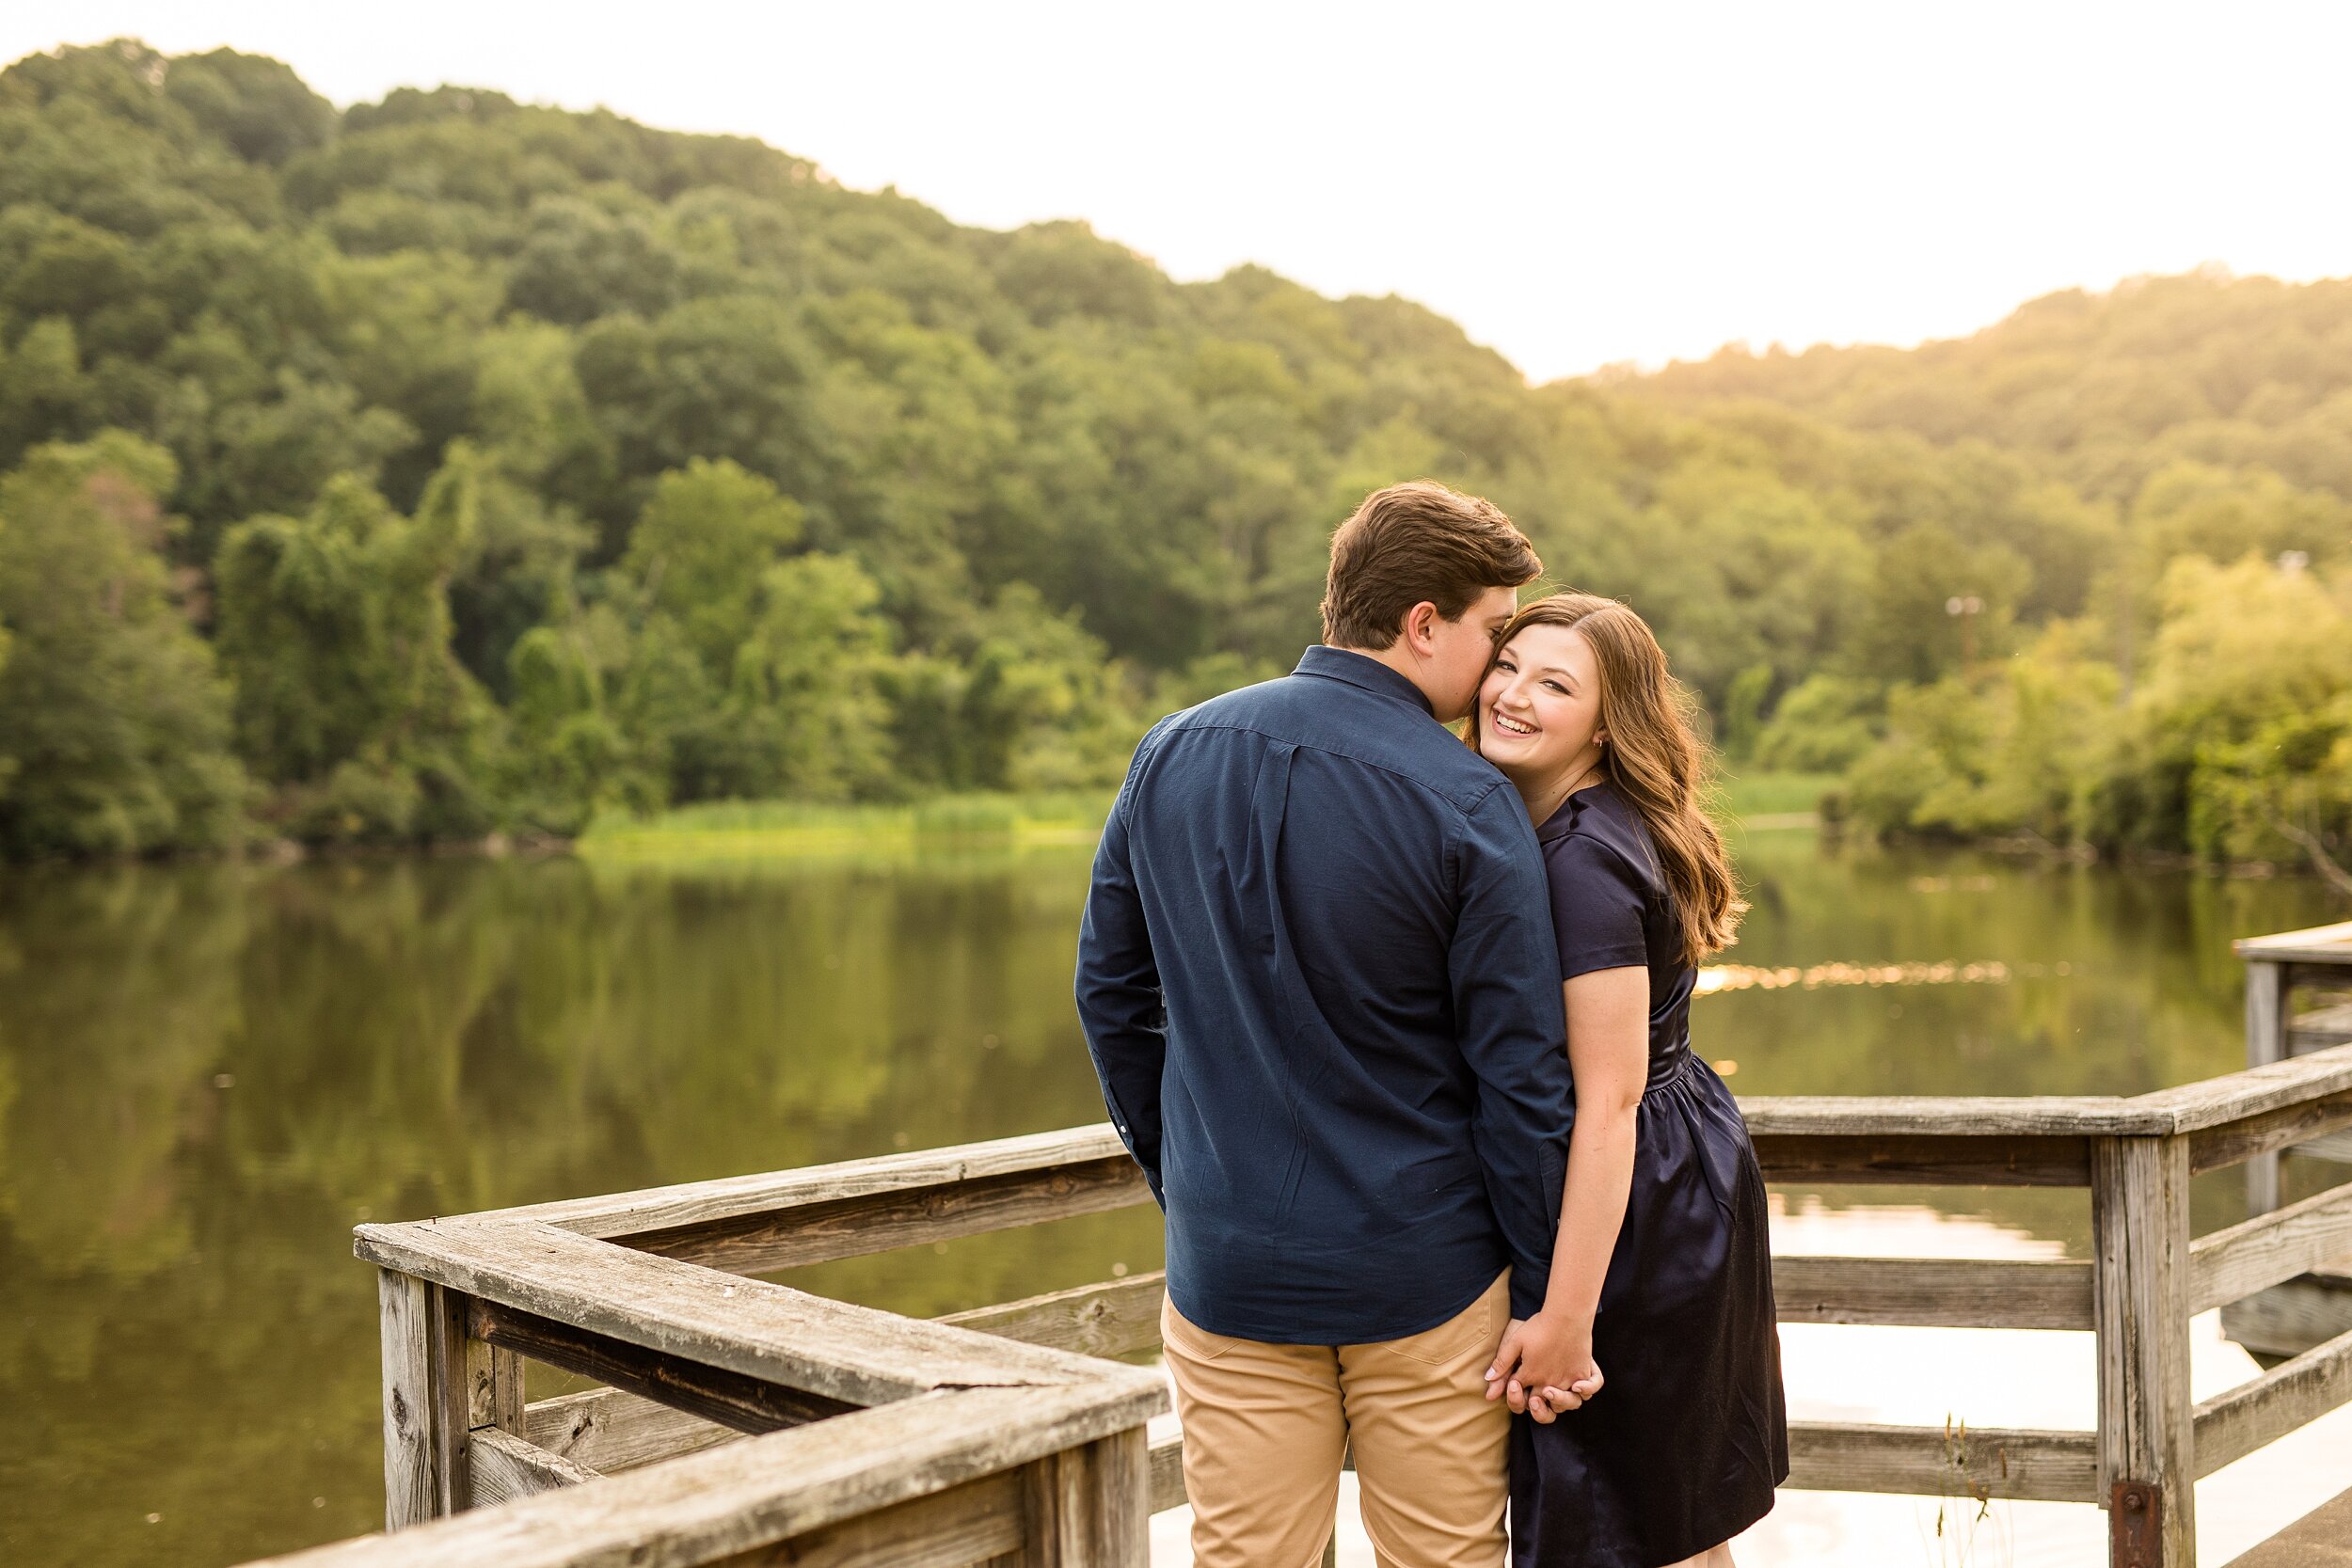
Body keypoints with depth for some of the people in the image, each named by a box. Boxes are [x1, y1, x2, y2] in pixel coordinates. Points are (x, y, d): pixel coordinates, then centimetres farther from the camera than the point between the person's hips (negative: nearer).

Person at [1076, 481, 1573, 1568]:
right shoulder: (1466, 805, -14)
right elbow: (1520, 1078, -12)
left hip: (1227, 1265, 4)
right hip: (1422, 1273, -3)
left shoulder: (1169, 756, 1)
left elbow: (1109, 993, 9)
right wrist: (1542, 1299, -3)